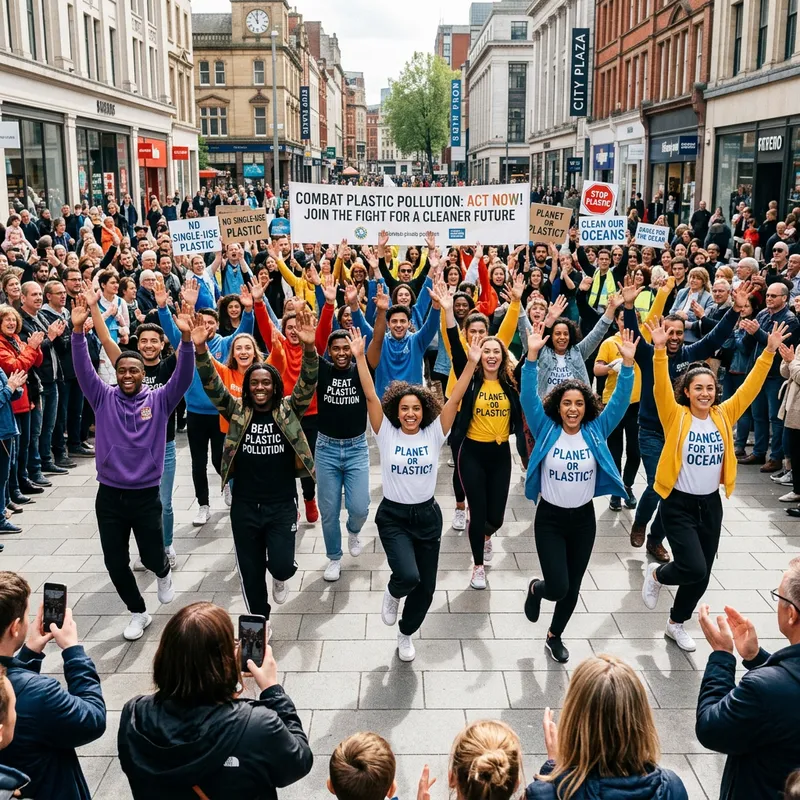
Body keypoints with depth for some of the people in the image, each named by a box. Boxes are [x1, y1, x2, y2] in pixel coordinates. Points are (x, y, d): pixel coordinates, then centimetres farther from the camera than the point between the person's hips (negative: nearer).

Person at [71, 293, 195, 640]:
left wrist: (186, 339, -33)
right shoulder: (103, 398, 0)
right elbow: (83, 370, -11)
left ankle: (164, 573, 44)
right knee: (115, 562, 8)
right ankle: (138, 612, 30)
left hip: (146, 495, -2)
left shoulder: (159, 400, -4)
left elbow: (183, 377, -17)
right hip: (109, 495, 2)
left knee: (152, 557, 5)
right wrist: (78, 331, -27)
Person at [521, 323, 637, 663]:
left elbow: (620, 400, -12)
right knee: (557, 587, -8)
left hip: (583, 519, 3)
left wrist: (627, 362, -23)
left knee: (573, 587, 13)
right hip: (549, 518, -2)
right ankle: (535, 589, 29)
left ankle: (555, 636, 39)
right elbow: (529, 397, -19)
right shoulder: (546, 430, -8)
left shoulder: (596, 431, -4)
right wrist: (532, 356, -30)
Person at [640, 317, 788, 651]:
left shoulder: (724, 416, 0)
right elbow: (661, 387, -24)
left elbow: (750, 387, -4)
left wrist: (769, 352, -12)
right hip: (678, 504, -5)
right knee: (694, 569, -15)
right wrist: (660, 350, -37)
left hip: (711, 504, 5)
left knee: (702, 575, 11)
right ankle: (656, 574, 18)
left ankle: (676, 624, 34)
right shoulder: (676, 417, -11)